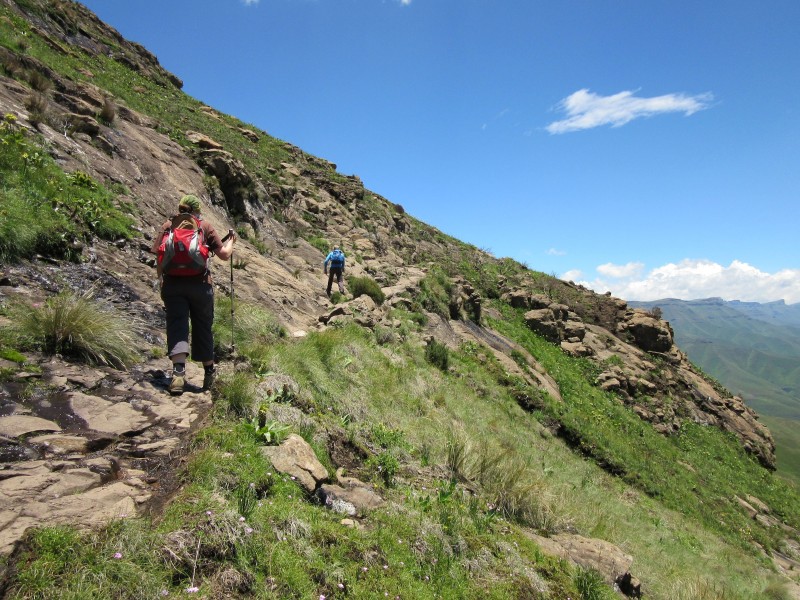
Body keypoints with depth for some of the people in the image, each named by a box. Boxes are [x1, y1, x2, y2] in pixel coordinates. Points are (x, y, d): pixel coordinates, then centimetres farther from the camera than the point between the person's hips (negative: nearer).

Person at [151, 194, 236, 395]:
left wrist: (162, 282, 16)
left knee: (176, 326, -3)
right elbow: (224, 254, 4)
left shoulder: (167, 226, 12)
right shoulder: (204, 226, 8)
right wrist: (231, 240, 24)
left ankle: (178, 370, -23)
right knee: (202, 327, 11)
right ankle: (209, 372, 22)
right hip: (199, 283, -1)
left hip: (172, 283, 1)